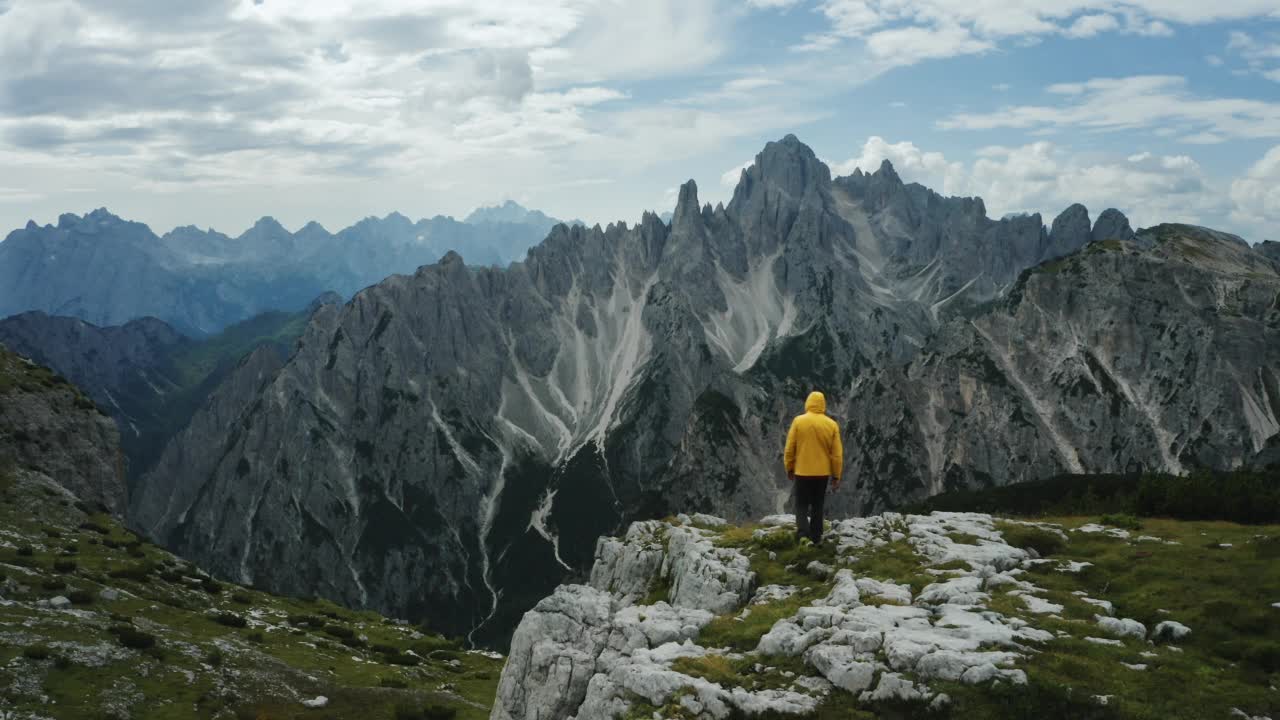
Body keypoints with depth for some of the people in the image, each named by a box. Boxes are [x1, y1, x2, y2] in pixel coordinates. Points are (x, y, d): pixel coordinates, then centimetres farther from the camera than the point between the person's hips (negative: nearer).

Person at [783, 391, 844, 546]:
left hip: (802, 472, -2)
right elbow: (837, 454, -2)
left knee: (802, 505, 7)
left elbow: (789, 449, -5)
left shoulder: (798, 421, -9)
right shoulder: (831, 425, -5)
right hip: (823, 473, 2)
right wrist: (836, 476, 7)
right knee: (817, 506, 16)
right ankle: (816, 537, 18)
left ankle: (803, 535, -13)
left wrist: (789, 469, 9)